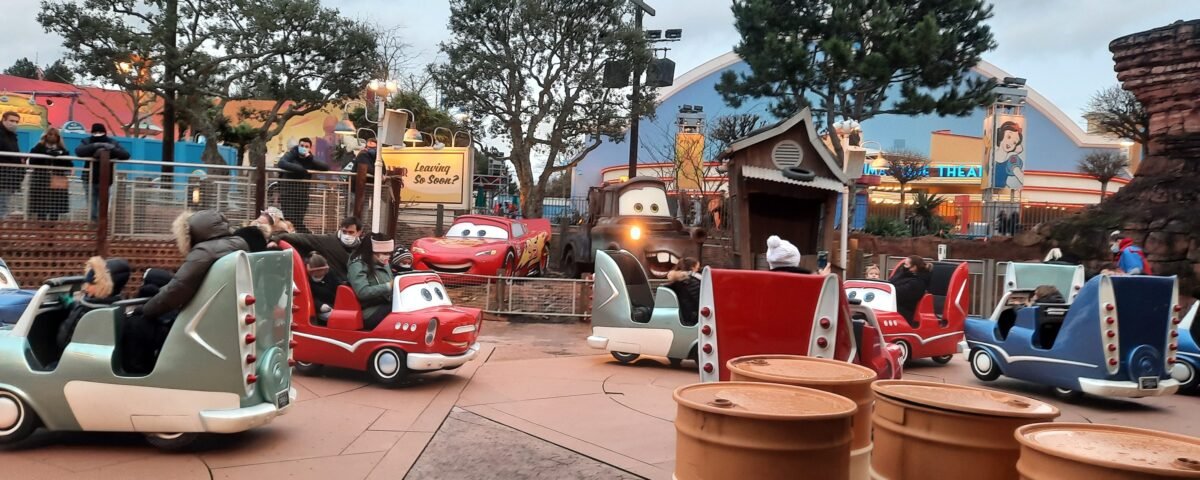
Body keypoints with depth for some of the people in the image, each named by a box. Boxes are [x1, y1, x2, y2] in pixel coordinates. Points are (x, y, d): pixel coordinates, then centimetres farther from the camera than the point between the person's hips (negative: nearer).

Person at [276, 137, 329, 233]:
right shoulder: (291, 154, 0)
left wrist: (310, 159, -16)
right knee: (289, 220, -11)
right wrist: (302, 169, -25)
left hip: (302, 193, 2)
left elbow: (326, 167, -5)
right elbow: (281, 163, -22)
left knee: (299, 222, 0)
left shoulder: (310, 159, 9)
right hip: (288, 192, -2)